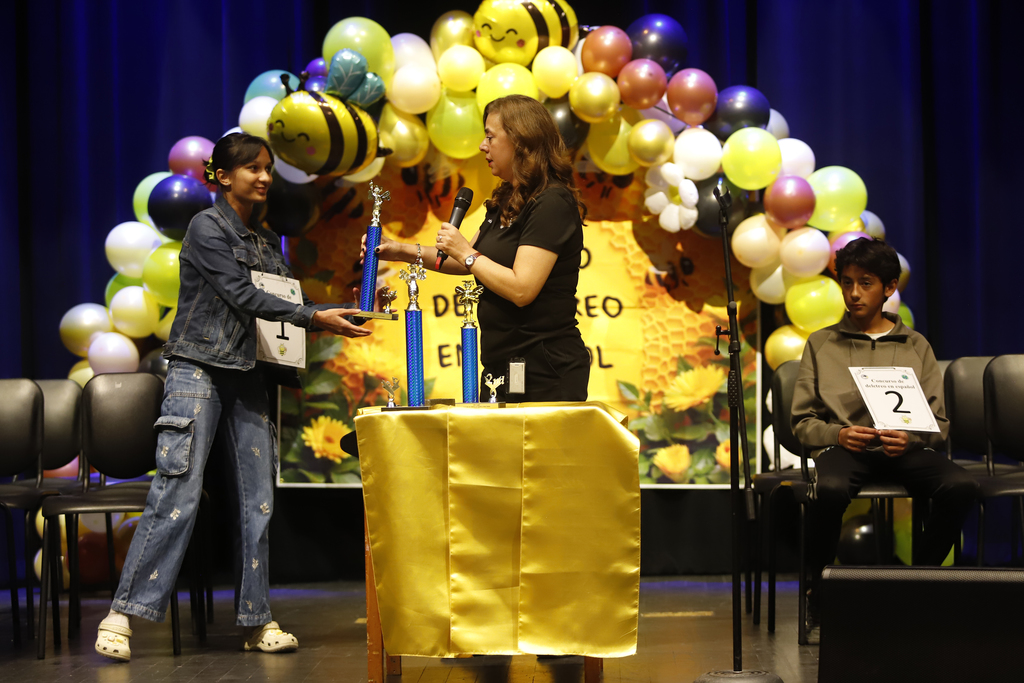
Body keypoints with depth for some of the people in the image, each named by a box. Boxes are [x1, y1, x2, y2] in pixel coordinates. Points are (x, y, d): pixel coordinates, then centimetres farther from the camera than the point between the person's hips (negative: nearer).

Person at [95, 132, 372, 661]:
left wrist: (338, 315, -1)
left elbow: (287, 301, 16)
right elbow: (242, 295, -15)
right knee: (177, 495, -13)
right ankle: (122, 616, -9)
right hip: (197, 373, -7)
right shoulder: (207, 227, -6)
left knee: (259, 497, 3)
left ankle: (257, 621, 10)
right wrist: (315, 316, -18)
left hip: (246, 379, 7)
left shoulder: (266, 241, 17)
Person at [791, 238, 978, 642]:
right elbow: (803, 421, 12)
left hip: (906, 449, 1)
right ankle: (817, 596, -18)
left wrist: (912, 439, -10)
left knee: (960, 486, -31)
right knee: (830, 489, -39)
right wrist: (837, 434, -10)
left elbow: (939, 423, 13)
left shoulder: (916, 346, 20)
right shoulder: (822, 344, 18)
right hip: (842, 446, -1)